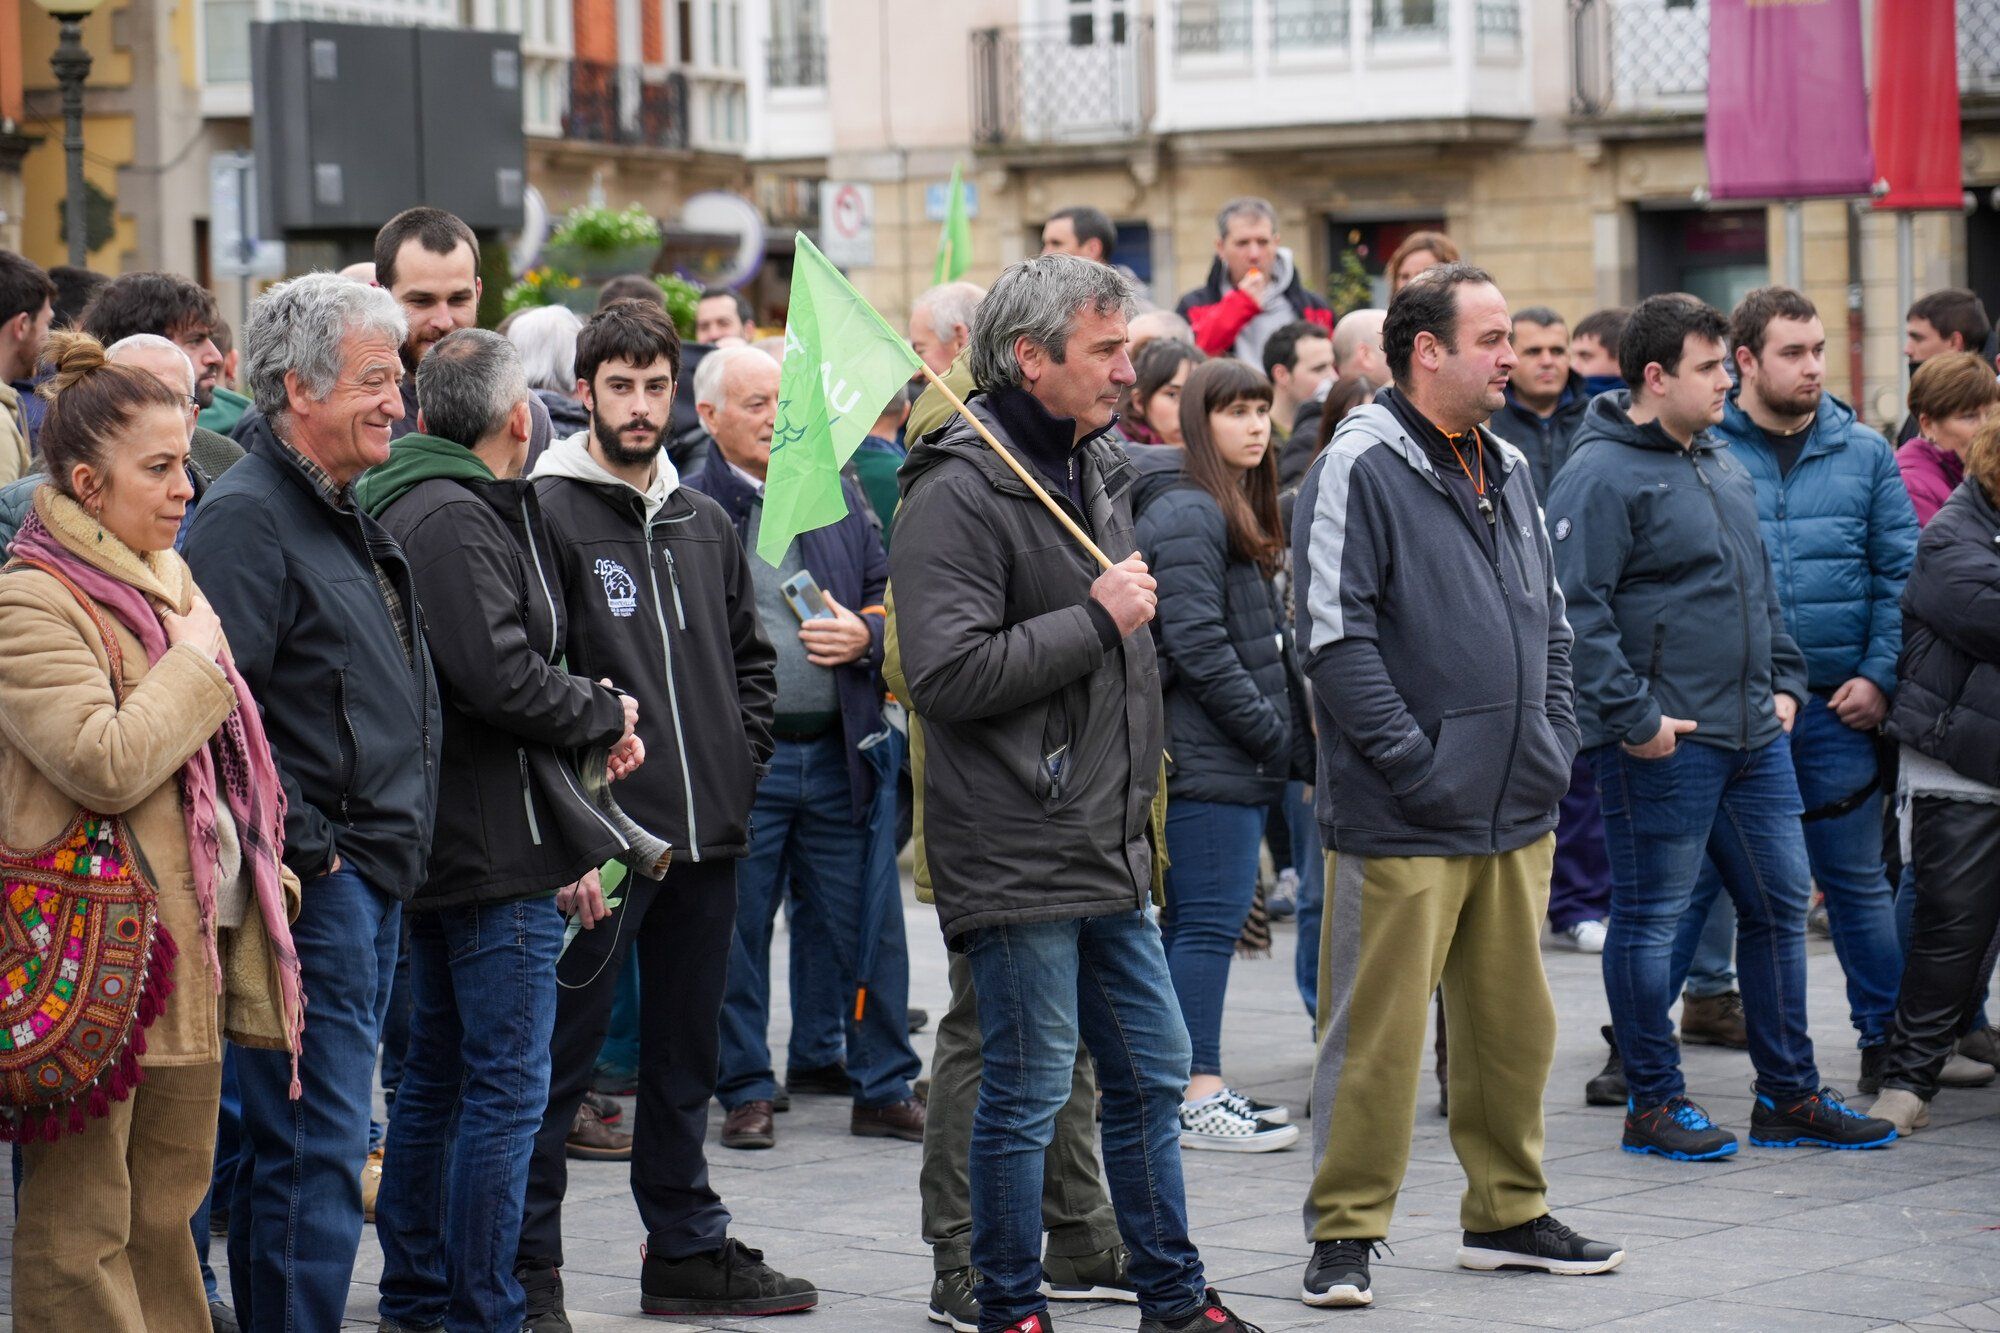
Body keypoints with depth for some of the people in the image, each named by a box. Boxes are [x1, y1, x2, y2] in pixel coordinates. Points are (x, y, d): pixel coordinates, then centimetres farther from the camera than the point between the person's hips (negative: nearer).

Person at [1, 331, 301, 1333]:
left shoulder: (165, 579, 16)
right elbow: (107, 762, -26)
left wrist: (262, 869, 23)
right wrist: (193, 663, -13)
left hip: (189, 947, 9)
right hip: (95, 960, -9)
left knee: (166, 1209, 15)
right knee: (80, 1222, -2)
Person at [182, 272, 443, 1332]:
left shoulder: (341, 516, 18)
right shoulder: (247, 517, -14)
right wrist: (302, 849, -20)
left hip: (368, 881, 10)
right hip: (310, 886, -10)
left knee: (295, 1151, 14)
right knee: (313, 1152, -9)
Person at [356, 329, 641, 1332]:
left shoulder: (409, 506, 17)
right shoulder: (458, 518, -16)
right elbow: (502, 676, -25)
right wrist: (608, 715, -6)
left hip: (442, 842, 11)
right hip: (494, 851, -11)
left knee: (437, 1076, 17)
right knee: (507, 1087, -7)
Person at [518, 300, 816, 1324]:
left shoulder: (706, 523, 15)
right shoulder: (547, 511, -6)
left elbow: (749, 657, 23)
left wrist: (740, 763, 11)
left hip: (708, 834, 7)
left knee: (687, 1051, 15)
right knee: (562, 1053, -3)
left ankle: (688, 1248, 24)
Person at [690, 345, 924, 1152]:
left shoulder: (835, 494, 12)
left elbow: (889, 597, 16)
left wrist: (865, 637, -3)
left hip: (840, 753, 4)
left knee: (868, 927, 6)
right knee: (737, 934, 5)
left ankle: (886, 1091, 15)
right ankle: (746, 1094, 16)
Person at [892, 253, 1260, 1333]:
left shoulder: (1095, 470, 14)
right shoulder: (959, 492, -15)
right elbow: (947, 672, -25)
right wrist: (1096, 617, -19)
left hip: (1110, 849, 9)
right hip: (1017, 858, -9)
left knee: (1151, 1074, 14)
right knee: (1027, 1092, -1)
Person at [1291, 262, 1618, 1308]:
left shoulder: (1505, 468, 15)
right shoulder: (1361, 467, -10)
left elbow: (1548, 619, 23)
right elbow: (1335, 633, -16)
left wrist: (1552, 738, 10)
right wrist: (1410, 758, -18)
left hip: (1517, 810, 8)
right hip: (1403, 820, -8)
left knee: (1513, 1025, 14)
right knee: (1378, 1029, -4)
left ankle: (1508, 1213, 26)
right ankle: (1345, 1232, 5)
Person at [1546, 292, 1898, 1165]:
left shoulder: (1724, 465, 16)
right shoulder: (1603, 475, -12)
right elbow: (1577, 609, -18)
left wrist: (1784, 680, 15)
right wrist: (1634, 718, -20)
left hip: (1753, 735, 9)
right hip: (1663, 744, -9)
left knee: (1781, 904, 12)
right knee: (1651, 919, 1)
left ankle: (1788, 1095, 22)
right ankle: (1654, 1104, 10)